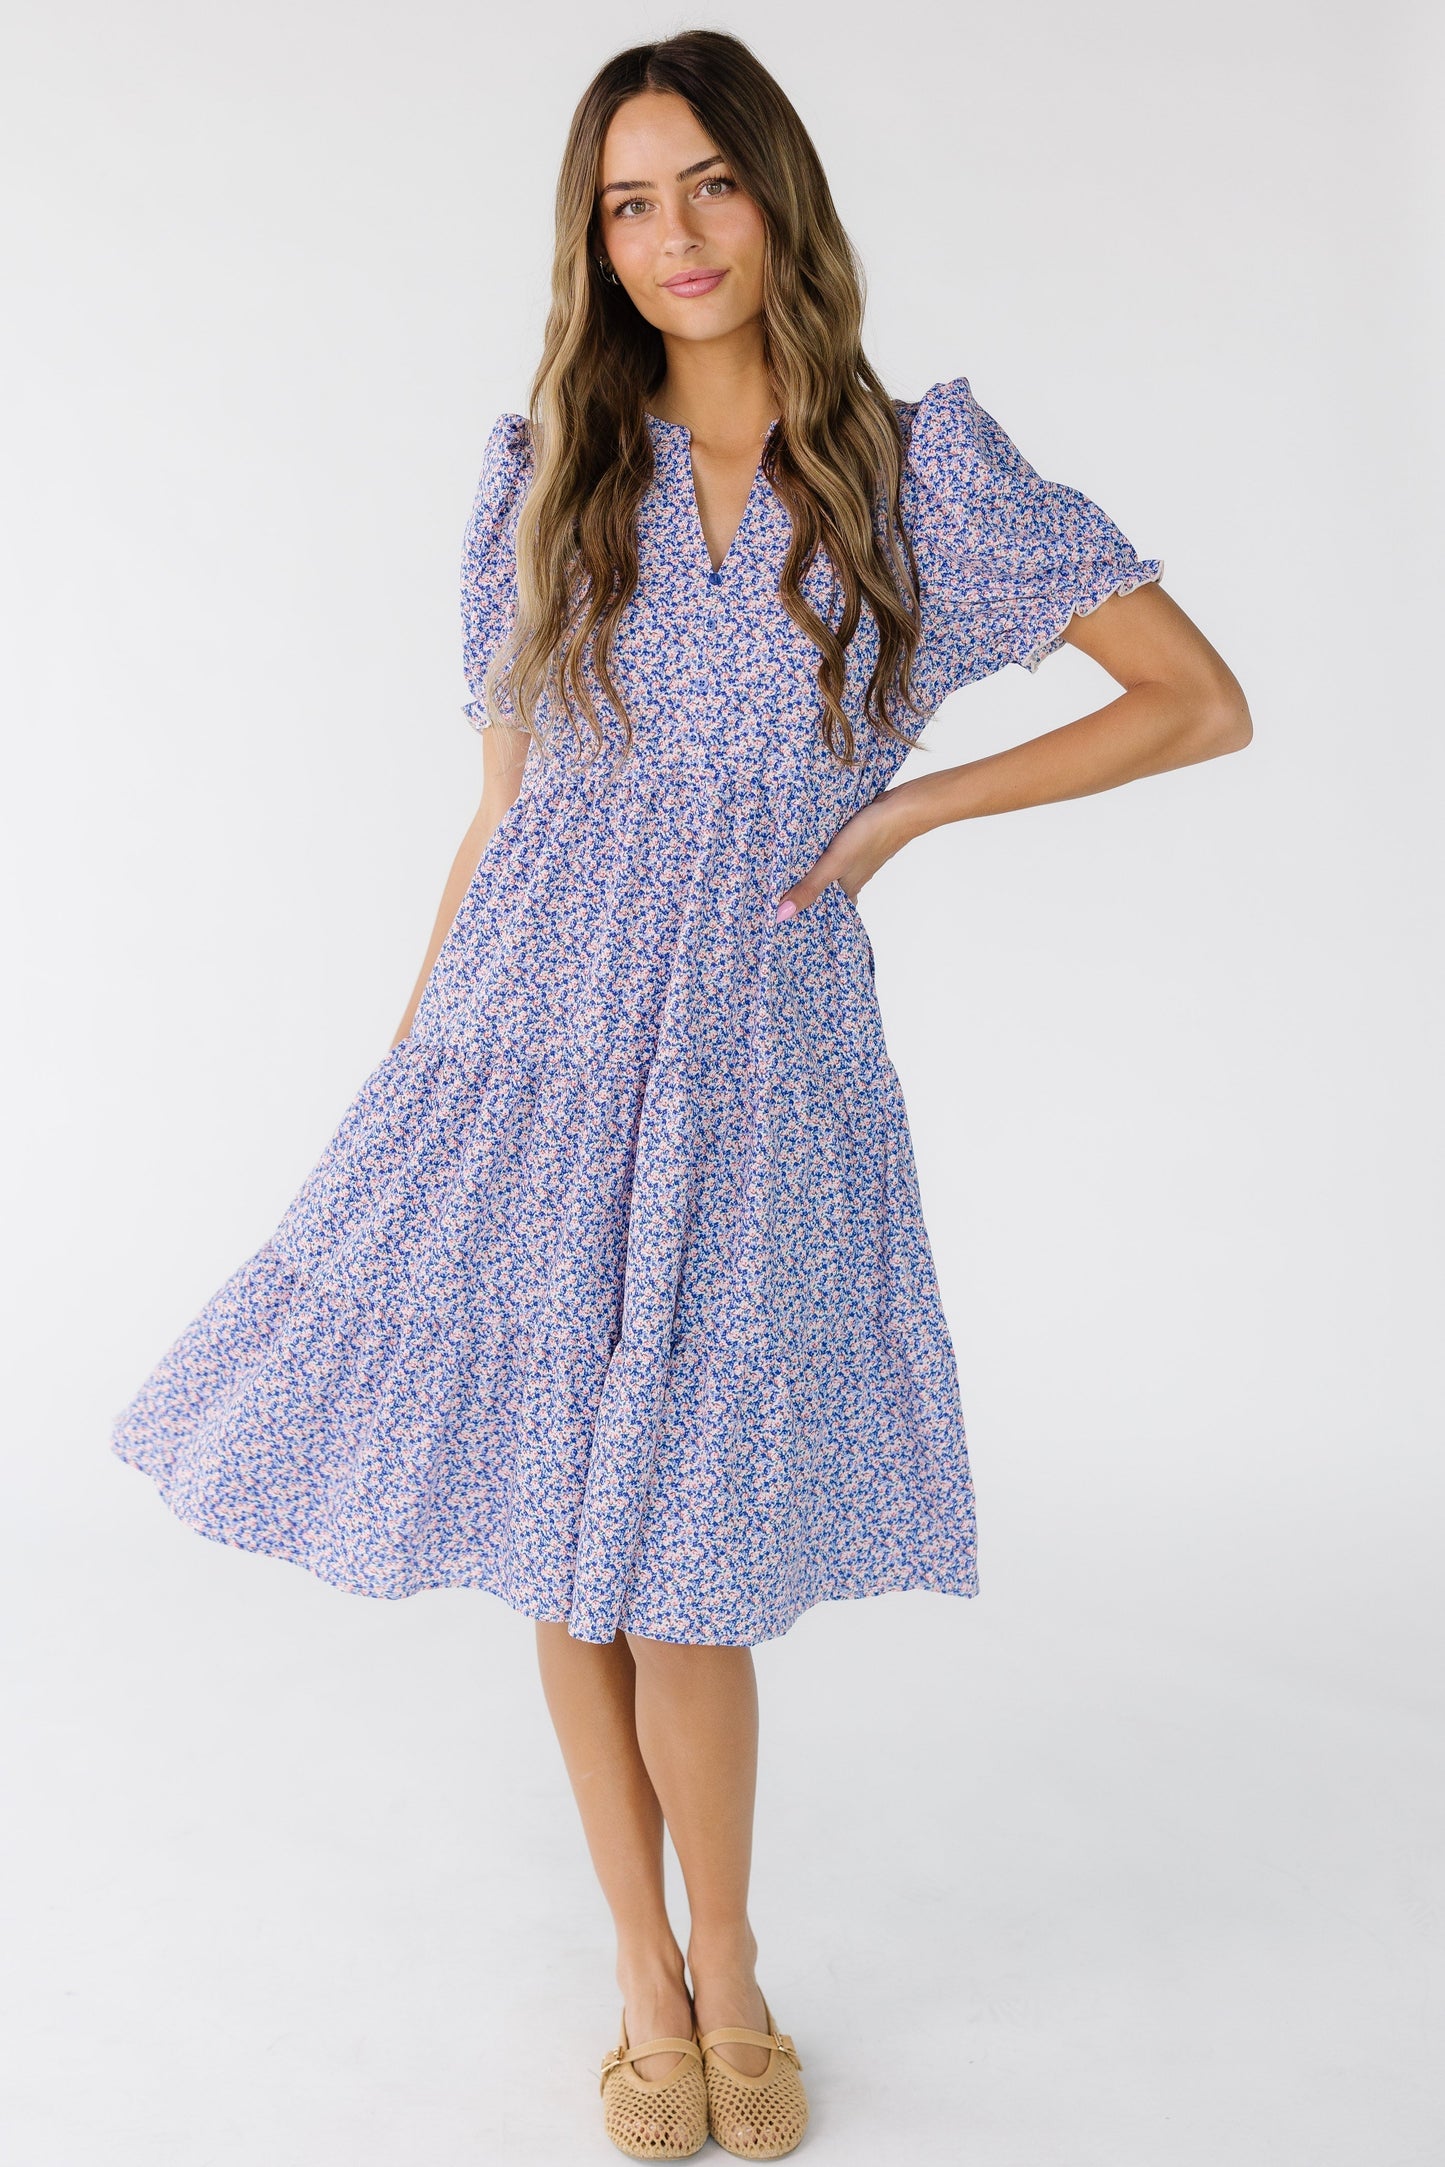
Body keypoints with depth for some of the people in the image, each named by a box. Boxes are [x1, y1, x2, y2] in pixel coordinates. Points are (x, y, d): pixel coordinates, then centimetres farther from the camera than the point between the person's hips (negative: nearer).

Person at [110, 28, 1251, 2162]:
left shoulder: (926, 463, 1)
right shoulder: (549, 469, 8)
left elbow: (1204, 704, 1)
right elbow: (508, 802, 11)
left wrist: (916, 803, -4)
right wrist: (411, 1064, 10)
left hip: (759, 1062, -2)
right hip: (536, 1044, 3)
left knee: (675, 1565, -1)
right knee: (562, 1546, 7)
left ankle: (726, 1976, 28)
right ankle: (652, 1985, 29)